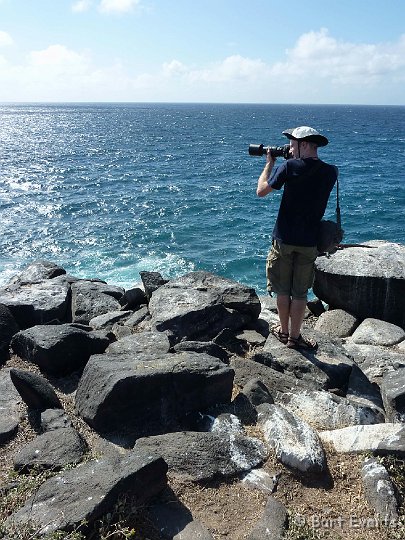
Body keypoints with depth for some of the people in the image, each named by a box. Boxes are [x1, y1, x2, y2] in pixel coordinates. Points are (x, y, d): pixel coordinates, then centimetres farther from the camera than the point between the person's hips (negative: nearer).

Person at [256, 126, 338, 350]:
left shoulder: (289, 167, -13)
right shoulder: (331, 172, 0)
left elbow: (261, 191, -4)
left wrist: (269, 163, 8)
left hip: (284, 239, -2)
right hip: (310, 242, 3)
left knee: (283, 290, 14)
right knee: (300, 293, 12)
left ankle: (284, 331, 28)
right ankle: (294, 337, 21)